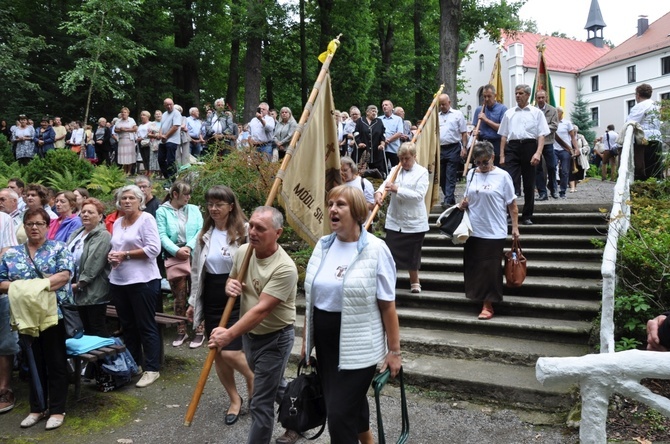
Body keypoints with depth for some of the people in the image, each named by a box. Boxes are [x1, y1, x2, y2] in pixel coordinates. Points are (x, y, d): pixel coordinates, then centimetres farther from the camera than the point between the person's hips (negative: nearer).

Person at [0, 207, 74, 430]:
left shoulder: (59, 248, 1)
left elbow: (65, 274, -12)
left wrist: (40, 285, -23)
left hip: (53, 313, -3)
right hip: (25, 315, 4)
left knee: (56, 363, 2)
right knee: (34, 363, 13)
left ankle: (57, 409, 11)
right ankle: (37, 408, 24)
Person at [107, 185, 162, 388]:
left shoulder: (146, 219, -7)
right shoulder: (117, 222, 14)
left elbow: (154, 249, -16)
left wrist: (126, 255, -15)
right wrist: (111, 255, -2)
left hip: (142, 280, -7)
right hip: (118, 281, 7)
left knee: (146, 325, -1)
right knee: (127, 325, 15)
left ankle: (152, 369, 7)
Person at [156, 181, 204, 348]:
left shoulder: (194, 210, 10)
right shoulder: (162, 211, 3)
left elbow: (201, 231, 1)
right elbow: (162, 235, -4)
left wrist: (189, 247, -13)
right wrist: (177, 250, -16)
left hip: (195, 257, 1)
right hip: (174, 259, -1)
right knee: (179, 298, 7)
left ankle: (199, 331, 9)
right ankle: (181, 331, 19)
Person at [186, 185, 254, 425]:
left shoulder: (245, 232, -10)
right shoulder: (204, 235, 10)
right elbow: (197, 271, 16)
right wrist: (193, 301, 17)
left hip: (237, 299, -6)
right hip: (211, 299, 6)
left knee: (230, 352, -11)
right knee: (217, 354, 11)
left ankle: (254, 380, 23)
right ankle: (235, 400, 31)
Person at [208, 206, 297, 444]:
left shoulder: (284, 268, -29)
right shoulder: (243, 251, -7)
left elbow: (262, 310, -31)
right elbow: (232, 278, 12)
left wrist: (229, 335, -34)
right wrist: (230, 285, -13)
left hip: (275, 339, -8)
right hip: (249, 333, 8)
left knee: (261, 404, -2)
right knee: (274, 387, 28)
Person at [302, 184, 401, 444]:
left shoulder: (375, 250, -13)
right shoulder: (322, 245, 4)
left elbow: (387, 305, -11)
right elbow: (311, 298, 11)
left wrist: (394, 350, -10)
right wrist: (306, 339, 14)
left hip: (358, 347, -6)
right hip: (325, 344, 6)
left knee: (339, 414, -5)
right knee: (351, 402, 21)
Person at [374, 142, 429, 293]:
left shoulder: (422, 172, -4)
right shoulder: (395, 170, 8)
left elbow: (419, 195, -17)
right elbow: (386, 183, -9)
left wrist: (397, 189, -23)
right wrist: (379, 192, -32)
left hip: (414, 222, -3)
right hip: (394, 221, 3)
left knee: (412, 254, 10)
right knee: (391, 252, 2)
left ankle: (415, 282, 29)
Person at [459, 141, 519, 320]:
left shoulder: (502, 176, -7)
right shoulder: (471, 175, 6)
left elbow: (512, 204, -4)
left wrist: (515, 227, -7)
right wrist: (463, 204, -3)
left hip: (494, 232, -5)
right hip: (473, 230, 5)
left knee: (490, 269, 0)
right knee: (472, 266, 10)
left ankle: (488, 305, 9)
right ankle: (478, 297, 28)